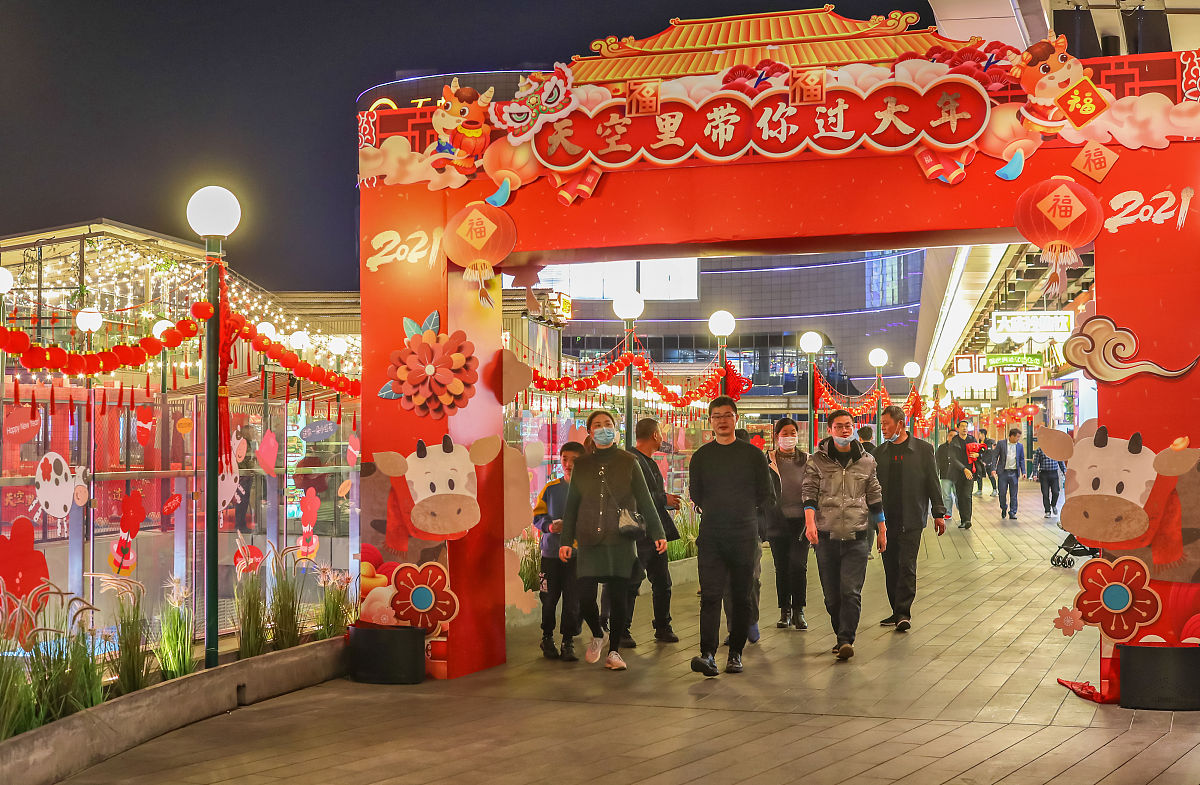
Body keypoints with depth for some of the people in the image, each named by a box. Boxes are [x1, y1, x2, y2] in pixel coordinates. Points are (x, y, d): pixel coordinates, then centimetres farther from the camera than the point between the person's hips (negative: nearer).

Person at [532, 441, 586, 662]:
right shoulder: (551, 488, 2)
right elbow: (538, 516, 6)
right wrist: (550, 526, -13)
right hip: (551, 551, 1)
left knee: (573, 600, 0)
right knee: (549, 599, 6)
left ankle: (568, 642, 12)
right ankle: (547, 638, 24)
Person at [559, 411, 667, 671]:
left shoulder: (628, 462, 6)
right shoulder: (581, 465, 10)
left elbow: (645, 500, 6)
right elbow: (571, 505, 13)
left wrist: (658, 533, -1)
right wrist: (566, 540, 8)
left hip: (621, 540, -1)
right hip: (589, 541, 1)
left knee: (619, 597, -3)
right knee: (585, 598, -6)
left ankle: (614, 650, 11)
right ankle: (597, 635, 23)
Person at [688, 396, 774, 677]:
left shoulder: (753, 454, 4)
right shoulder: (701, 457, 8)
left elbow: (767, 497, 9)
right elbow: (695, 496, 17)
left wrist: (744, 512, 8)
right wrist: (715, 512, 11)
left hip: (744, 536, 0)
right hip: (710, 537, 0)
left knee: (741, 597, 5)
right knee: (710, 595, -10)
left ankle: (735, 653, 14)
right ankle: (707, 654, -16)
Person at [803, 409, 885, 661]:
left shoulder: (866, 461, 9)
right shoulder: (817, 461, 3)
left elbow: (875, 498, 15)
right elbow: (810, 493, -3)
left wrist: (881, 530, 16)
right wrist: (810, 522, -19)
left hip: (857, 536, 0)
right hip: (826, 535, 0)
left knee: (851, 591, -10)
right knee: (832, 593, 7)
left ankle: (846, 640, -10)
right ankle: (842, 635, 22)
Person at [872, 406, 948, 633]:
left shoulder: (923, 449, 0)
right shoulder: (880, 452, 9)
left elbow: (932, 483, 3)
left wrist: (939, 513, 1)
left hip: (911, 519, -4)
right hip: (886, 518, 4)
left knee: (907, 565, -9)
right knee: (891, 568, 7)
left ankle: (903, 613, -7)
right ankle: (898, 612, 16)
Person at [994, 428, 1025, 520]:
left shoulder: (1020, 446, 7)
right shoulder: (1001, 444, -1)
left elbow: (1022, 459, 11)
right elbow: (995, 456, 0)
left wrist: (1023, 471, 2)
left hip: (1014, 472, 2)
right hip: (1003, 472, -2)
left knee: (1013, 494, 2)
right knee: (1002, 492, 2)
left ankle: (1012, 512, 9)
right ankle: (1003, 508, 25)